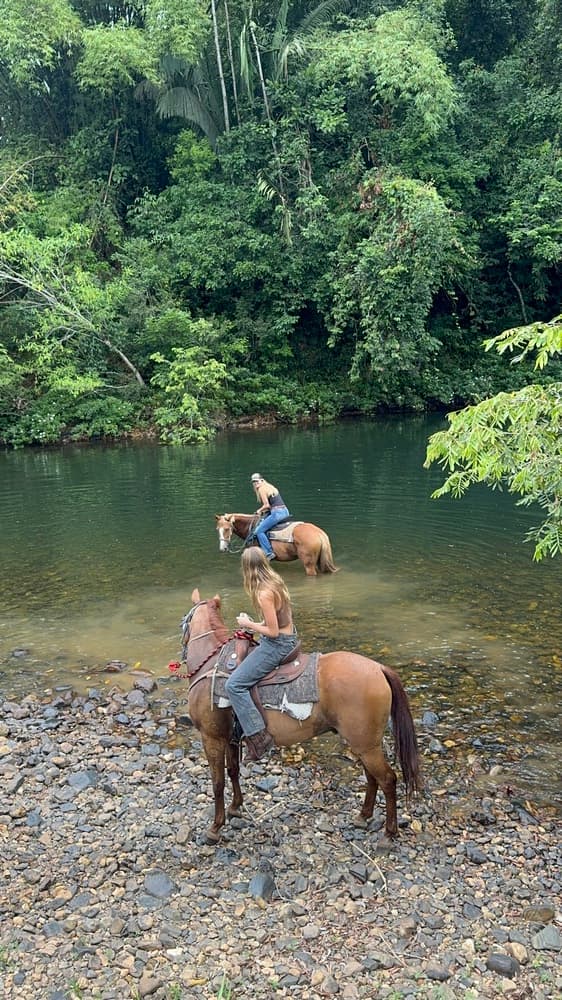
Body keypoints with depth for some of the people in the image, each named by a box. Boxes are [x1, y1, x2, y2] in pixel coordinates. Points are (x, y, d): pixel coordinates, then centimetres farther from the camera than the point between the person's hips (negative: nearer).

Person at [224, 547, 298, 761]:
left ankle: (258, 736, -11)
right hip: (288, 637, 10)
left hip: (276, 644, -10)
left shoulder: (265, 593, -25)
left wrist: (248, 624, -9)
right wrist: (256, 625, 11)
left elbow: (273, 631, -21)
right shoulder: (276, 582, 2)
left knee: (234, 685, -11)